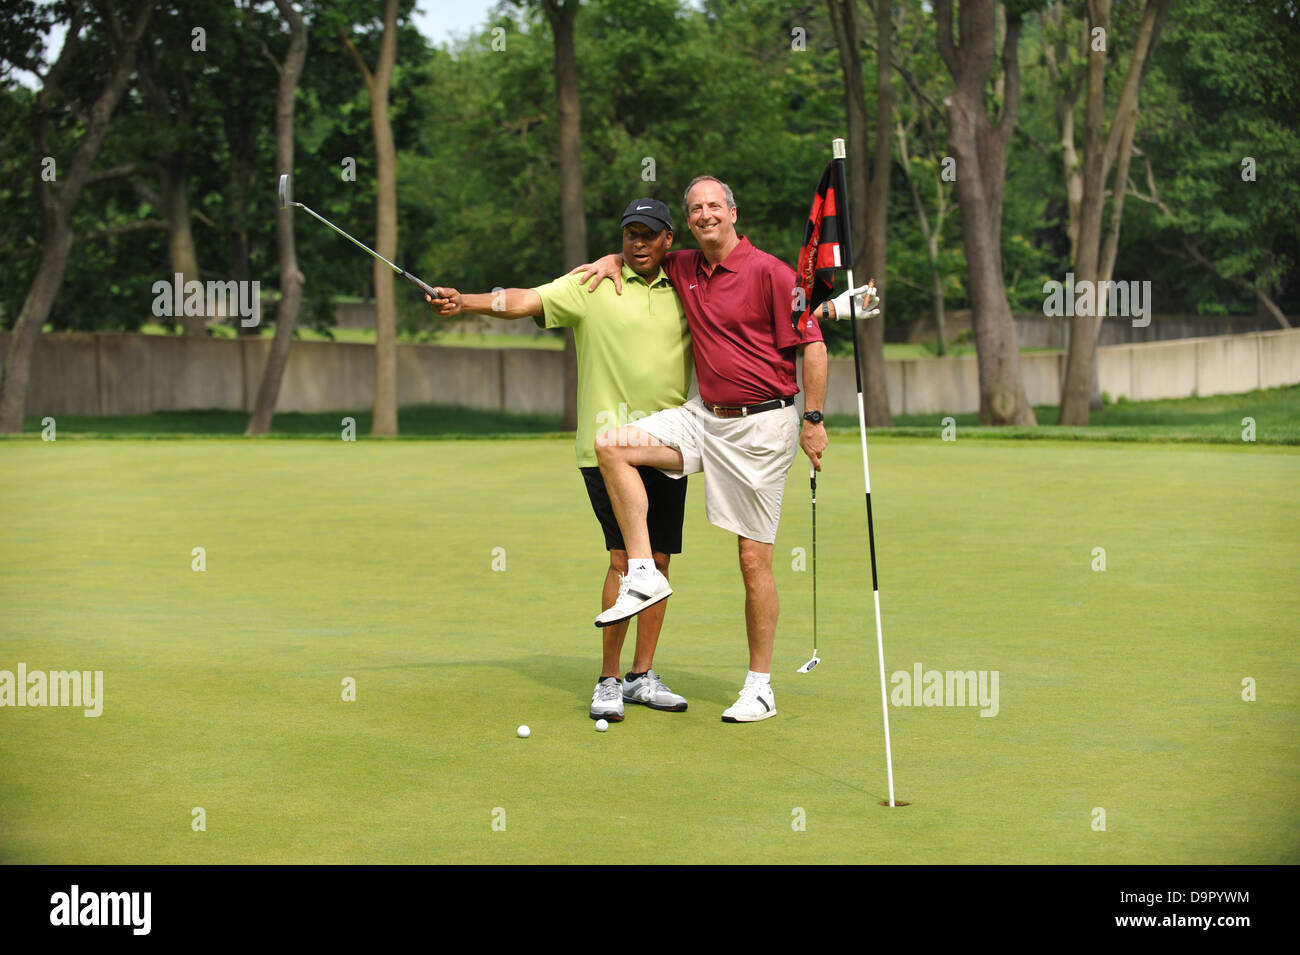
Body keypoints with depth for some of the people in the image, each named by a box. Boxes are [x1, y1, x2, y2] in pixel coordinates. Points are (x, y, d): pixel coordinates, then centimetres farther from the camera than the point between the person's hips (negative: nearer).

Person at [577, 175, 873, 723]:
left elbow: (811, 344, -10)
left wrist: (813, 421, -13)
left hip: (762, 427, -6)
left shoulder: (769, 272, -10)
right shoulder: (682, 270, 9)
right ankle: (643, 575, -10)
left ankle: (759, 687, 6)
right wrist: (612, 261, 7)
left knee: (755, 559, -3)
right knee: (613, 444, -13)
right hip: (704, 418, 6)